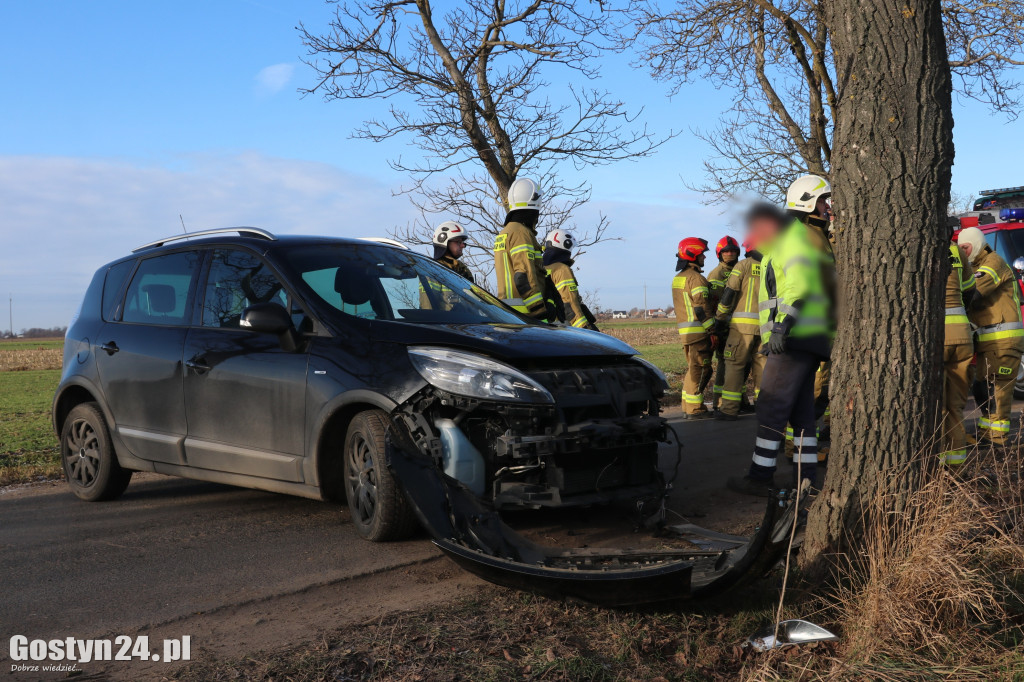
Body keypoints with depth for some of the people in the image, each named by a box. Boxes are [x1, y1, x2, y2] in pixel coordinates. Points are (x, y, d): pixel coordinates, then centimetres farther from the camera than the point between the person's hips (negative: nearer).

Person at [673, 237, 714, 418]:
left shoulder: (677, 278, 17)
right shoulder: (695, 278, -13)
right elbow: (702, 307, -18)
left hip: (684, 330, 9)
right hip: (698, 331, -9)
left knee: (693, 368, 15)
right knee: (700, 369, -5)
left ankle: (688, 407, 18)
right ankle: (695, 409, -5)